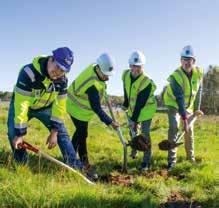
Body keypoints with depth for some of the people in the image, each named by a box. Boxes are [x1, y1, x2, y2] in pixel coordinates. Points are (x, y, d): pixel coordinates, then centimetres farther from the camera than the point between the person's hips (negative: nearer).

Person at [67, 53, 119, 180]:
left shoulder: (93, 68, -10)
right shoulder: (93, 85, -36)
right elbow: (97, 108, -33)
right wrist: (109, 122, -29)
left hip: (77, 106, 10)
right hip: (79, 110, -10)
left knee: (80, 132, 21)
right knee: (82, 136, -1)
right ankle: (85, 165, 10)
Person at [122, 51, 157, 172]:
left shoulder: (147, 83, -30)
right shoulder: (126, 75, -11)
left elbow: (140, 104, -28)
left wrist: (134, 119, -25)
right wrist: (125, 104, 17)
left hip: (145, 110, -7)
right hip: (133, 109, 7)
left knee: (145, 135, -6)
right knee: (132, 130, 22)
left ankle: (146, 162, 5)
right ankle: (134, 148, 50)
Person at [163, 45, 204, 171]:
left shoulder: (198, 73, -14)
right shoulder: (176, 76, -30)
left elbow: (199, 91, -2)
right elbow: (179, 98, -33)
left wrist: (197, 108, -3)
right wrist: (184, 118, -35)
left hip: (188, 105, 5)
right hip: (174, 103, -5)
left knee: (189, 130, 11)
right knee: (174, 127, -21)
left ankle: (191, 156, 31)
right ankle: (172, 160, -16)